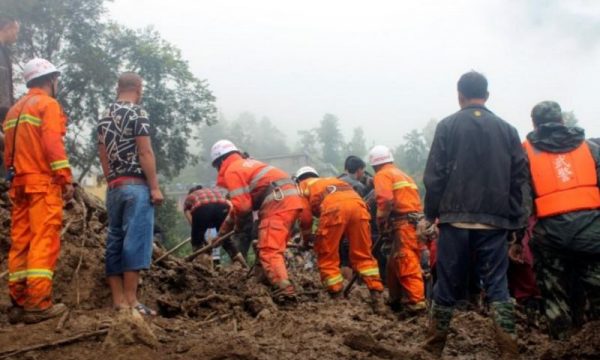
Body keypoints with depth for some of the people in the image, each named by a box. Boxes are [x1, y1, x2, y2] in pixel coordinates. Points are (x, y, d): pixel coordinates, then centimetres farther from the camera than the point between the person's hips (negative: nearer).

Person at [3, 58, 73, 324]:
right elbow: (53, 144, -15)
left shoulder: (15, 109, 23)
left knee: (21, 242, 7)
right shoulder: (48, 104, -3)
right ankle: (38, 303, -15)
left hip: (19, 183, 8)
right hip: (43, 182, -8)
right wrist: (66, 178, -16)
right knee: (44, 241, -10)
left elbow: (9, 150, 21)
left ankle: (19, 303, 7)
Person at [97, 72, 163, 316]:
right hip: (136, 186, -8)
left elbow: (103, 155, 16)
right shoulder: (137, 113, -7)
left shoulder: (105, 117, 15)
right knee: (135, 241, -7)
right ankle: (130, 301, -8)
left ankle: (118, 300, 9)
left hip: (114, 188, 8)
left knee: (115, 241, 7)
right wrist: (154, 187, -12)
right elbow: (145, 152, -14)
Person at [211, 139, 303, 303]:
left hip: (278, 202, -10)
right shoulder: (246, 164, 31)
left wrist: (238, 225, 13)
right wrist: (223, 230, 39)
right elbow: (239, 204, 36)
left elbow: (242, 205, -9)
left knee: (269, 250, -14)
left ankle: (284, 290, -27)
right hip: (291, 198, 10)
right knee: (274, 247, 19)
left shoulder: (231, 171, 1)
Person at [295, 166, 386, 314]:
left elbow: (305, 218, 19)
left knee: (327, 258, 9)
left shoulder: (303, 186, 29)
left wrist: (306, 241, 35)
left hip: (334, 207, -5)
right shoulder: (331, 180, 44)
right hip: (357, 203, 5)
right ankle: (377, 298, 5)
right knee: (363, 256, 12)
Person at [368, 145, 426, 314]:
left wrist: (381, 221, -4)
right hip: (414, 223, 9)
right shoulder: (402, 174, 28)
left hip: (404, 224, -9)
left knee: (407, 265, -11)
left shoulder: (382, 175, 1)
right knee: (395, 263, 16)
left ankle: (416, 302, -15)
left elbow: (386, 200, -15)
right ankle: (397, 300, 22)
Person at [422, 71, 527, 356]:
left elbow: (434, 175, -5)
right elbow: (519, 176, 3)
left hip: (456, 219, -1)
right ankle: (508, 349, 1)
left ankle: (434, 347, 16)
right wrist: (515, 218, 8)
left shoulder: (448, 126, -1)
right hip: (494, 221, 2)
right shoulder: (507, 129, 7)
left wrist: (430, 213, 2)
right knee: (497, 285, 6)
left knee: (448, 284, 8)